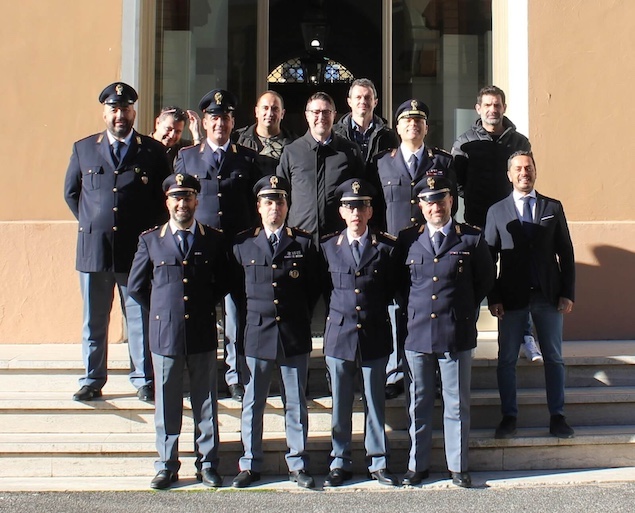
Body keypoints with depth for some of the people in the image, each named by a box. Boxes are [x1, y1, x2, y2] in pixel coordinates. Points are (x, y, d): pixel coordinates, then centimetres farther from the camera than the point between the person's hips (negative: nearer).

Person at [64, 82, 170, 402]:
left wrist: (150, 230, 2)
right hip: (94, 247, 2)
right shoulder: (83, 149, 10)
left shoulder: (153, 151, 5)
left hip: (138, 248, -1)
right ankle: (92, 380, 19)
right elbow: (70, 192, 17)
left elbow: (165, 195, 8)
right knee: (94, 319, 8)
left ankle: (144, 380, 14)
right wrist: (89, 222, 9)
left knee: (141, 317, 4)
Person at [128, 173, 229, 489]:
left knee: (206, 403, 8)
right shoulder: (150, 240, 3)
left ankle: (207, 464, 19)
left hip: (203, 335, 0)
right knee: (167, 404, 7)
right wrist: (160, 311, 10)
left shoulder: (213, 240, 4)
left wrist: (204, 307, 8)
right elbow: (136, 286, 10)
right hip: (165, 334, 0)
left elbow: (224, 282, 14)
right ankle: (167, 466, 19)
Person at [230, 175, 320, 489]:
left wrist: (301, 319, 5)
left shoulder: (303, 243, 3)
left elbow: (314, 288, 8)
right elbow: (236, 287, 11)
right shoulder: (242, 244, 5)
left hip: (295, 336, 0)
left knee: (296, 404, 8)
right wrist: (252, 316, 5)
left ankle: (297, 464, 18)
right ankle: (250, 465, 18)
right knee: (252, 404, 7)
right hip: (257, 334, 0)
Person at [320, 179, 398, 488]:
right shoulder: (328, 247, 5)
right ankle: (340, 464, 19)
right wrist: (339, 310, 8)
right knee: (340, 405, 8)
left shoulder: (386, 247, 0)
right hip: (339, 335, 1)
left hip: (375, 336, -1)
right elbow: (324, 289, 13)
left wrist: (376, 309, 3)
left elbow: (395, 289, 7)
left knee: (375, 403, 8)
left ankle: (378, 463, 19)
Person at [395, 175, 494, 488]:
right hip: (416, 333, 1)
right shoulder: (407, 240, 5)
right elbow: (399, 282, 16)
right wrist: (410, 311, 7)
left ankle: (458, 467, 19)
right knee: (418, 405, 9)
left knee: (457, 404, 7)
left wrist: (464, 309, 9)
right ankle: (417, 465, 20)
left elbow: (485, 280, 11)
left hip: (456, 334, -1)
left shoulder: (472, 239, 1)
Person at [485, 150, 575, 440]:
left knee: (554, 358, 7)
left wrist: (568, 294, -2)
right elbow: (489, 258, 2)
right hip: (512, 297, -1)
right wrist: (493, 298, -6)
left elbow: (566, 253, 5)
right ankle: (509, 416, 14)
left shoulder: (553, 208, 7)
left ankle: (557, 416, 16)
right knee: (506, 360, 3)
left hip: (549, 296, 1)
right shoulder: (497, 211, 4)